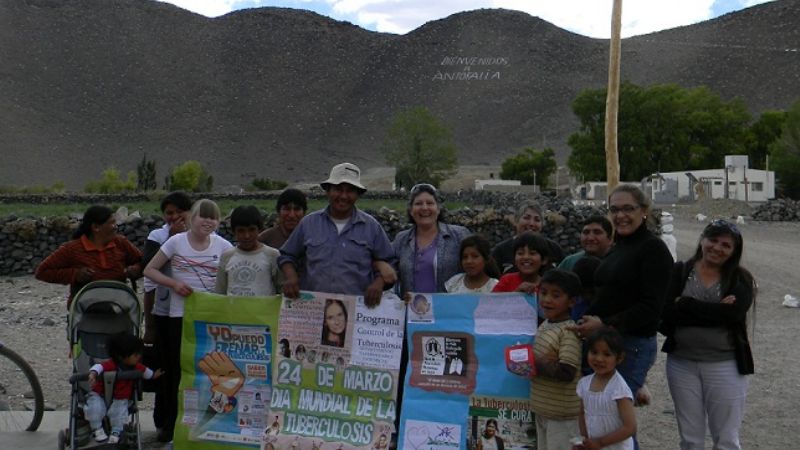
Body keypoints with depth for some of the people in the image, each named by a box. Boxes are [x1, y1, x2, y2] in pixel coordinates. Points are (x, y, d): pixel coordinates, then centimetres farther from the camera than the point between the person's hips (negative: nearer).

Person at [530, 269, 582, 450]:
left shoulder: (569, 331, -20)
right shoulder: (544, 325, 7)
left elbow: (566, 373, -27)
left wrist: (535, 365, -21)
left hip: (562, 415, -9)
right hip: (542, 410, 9)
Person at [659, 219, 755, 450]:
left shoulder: (740, 279, 0)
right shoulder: (679, 272, 0)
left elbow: (733, 313, -19)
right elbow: (667, 312, -13)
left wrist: (686, 304, -16)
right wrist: (715, 312, -18)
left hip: (725, 366, -1)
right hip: (682, 363, 1)